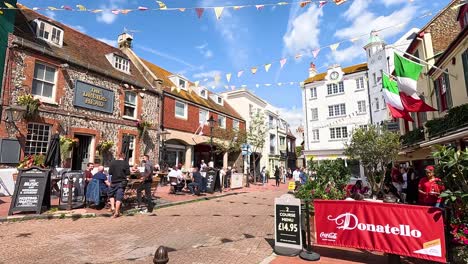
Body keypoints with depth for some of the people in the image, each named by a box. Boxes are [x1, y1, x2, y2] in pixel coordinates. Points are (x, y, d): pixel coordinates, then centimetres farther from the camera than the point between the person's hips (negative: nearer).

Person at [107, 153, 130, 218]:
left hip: (114, 181, 1)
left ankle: (112, 207, 7)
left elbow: (110, 172, -2)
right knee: (119, 197, 1)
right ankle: (116, 212, 2)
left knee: (111, 194, 22)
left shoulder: (113, 162, -1)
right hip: (122, 182, -1)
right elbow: (128, 173, -6)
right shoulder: (126, 163, -3)